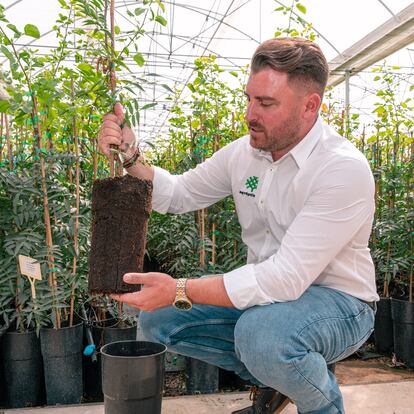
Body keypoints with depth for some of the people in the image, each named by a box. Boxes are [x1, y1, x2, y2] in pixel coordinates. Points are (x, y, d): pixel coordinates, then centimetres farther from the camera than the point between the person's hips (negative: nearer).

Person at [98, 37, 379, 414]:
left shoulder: (345, 169, -24)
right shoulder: (243, 152, -3)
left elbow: (286, 278, -31)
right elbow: (178, 194, 7)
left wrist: (180, 291, -33)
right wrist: (129, 157, -12)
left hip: (336, 299, -6)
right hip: (267, 289, 7)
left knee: (262, 333, -38)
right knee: (157, 318, -3)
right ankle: (270, 379, 14)